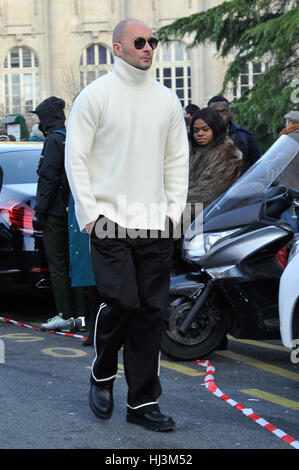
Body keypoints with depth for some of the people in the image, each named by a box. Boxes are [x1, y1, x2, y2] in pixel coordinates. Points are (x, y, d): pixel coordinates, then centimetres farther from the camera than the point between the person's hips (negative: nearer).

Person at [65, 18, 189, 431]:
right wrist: (90, 214, -8)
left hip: (155, 226, 4)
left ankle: (142, 402, 9)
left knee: (151, 312, 2)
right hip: (110, 221, -4)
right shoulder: (95, 95, -1)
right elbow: (76, 158, -2)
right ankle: (102, 375, 14)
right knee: (121, 302, -14)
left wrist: (174, 209, 6)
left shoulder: (167, 99, 13)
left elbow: (178, 158, 17)